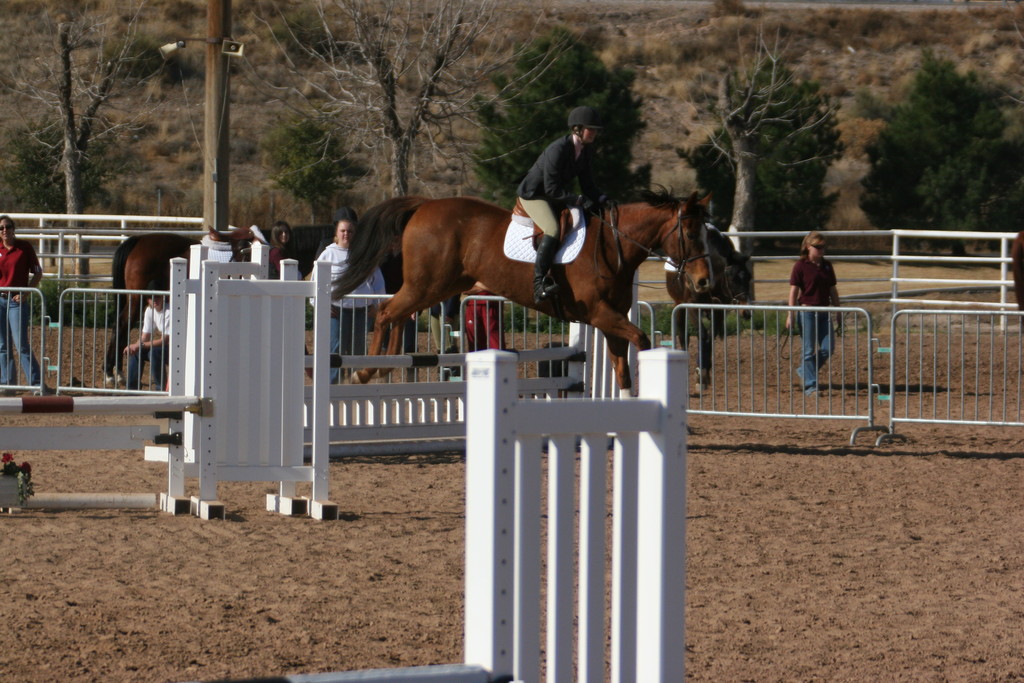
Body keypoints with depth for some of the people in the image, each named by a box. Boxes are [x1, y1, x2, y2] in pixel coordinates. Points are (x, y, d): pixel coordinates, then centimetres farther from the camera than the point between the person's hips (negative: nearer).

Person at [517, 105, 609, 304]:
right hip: (533, 195, -9)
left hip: (556, 197, 9)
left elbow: (586, 183, 7)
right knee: (553, 230, -32)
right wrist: (578, 200, -31)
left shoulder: (586, 151, 0)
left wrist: (601, 199, -11)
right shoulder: (558, 149, -27)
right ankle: (538, 284, -36)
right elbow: (551, 189, -27)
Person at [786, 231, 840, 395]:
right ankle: (810, 383, 4)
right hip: (807, 312, -6)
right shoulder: (800, 266, -6)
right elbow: (794, 291, -8)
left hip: (824, 312, 6)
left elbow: (833, 290, 16)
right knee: (809, 349, -2)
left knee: (828, 347, 2)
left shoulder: (826, 265, 10)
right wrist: (790, 315, -13)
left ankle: (805, 371, 22)